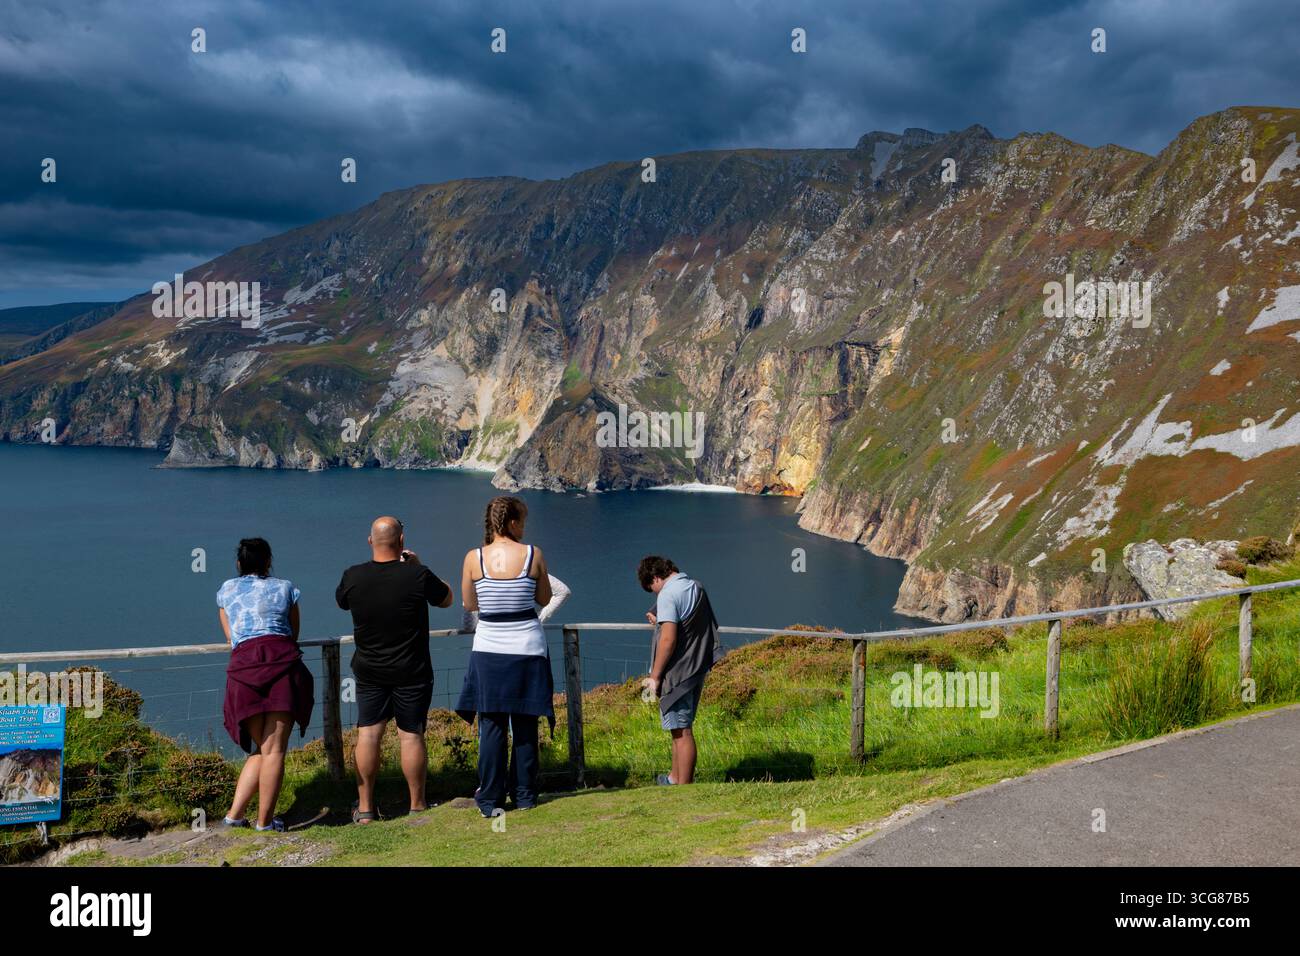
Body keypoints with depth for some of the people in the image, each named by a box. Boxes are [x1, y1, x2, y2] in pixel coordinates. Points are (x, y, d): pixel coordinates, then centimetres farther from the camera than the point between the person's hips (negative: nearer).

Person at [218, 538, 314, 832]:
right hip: (283, 662, -2)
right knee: (274, 750, -1)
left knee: (259, 750, 15)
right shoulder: (284, 587, 18)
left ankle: (235, 814, 9)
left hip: (243, 666, 2)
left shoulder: (227, 590, 22)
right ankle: (265, 821, 0)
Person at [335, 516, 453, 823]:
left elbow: (341, 602, 15)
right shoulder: (418, 576, -16)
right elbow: (446, 599, 3)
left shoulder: (353, 577, -9)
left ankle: (364, 807, 12)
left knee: (368, 734, 7)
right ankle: (417, 805, 14)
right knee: (411, 735, 4)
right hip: (412, 672, -2)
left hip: (369, 671, 2)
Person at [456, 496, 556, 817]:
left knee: (492, 725, 6)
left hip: (489, 650, 0)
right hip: (528, 649, 0)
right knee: (525, 724, 12)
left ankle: (491, 799, 6)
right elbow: (545, 599, 5)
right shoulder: (533, 555, -7)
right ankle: (524, 794, 20)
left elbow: (469, 604, 5)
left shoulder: (474, 558, -6)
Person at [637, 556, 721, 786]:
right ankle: (675, 777, 30)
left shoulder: (668, 594, -16)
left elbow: (668, 639, -23)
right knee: (680, 728, 19)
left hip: (677, 671, -9)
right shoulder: (696, 587, 11)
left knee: (681, 731, -4)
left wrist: (655, 676, -16)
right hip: (698, 669, 9)